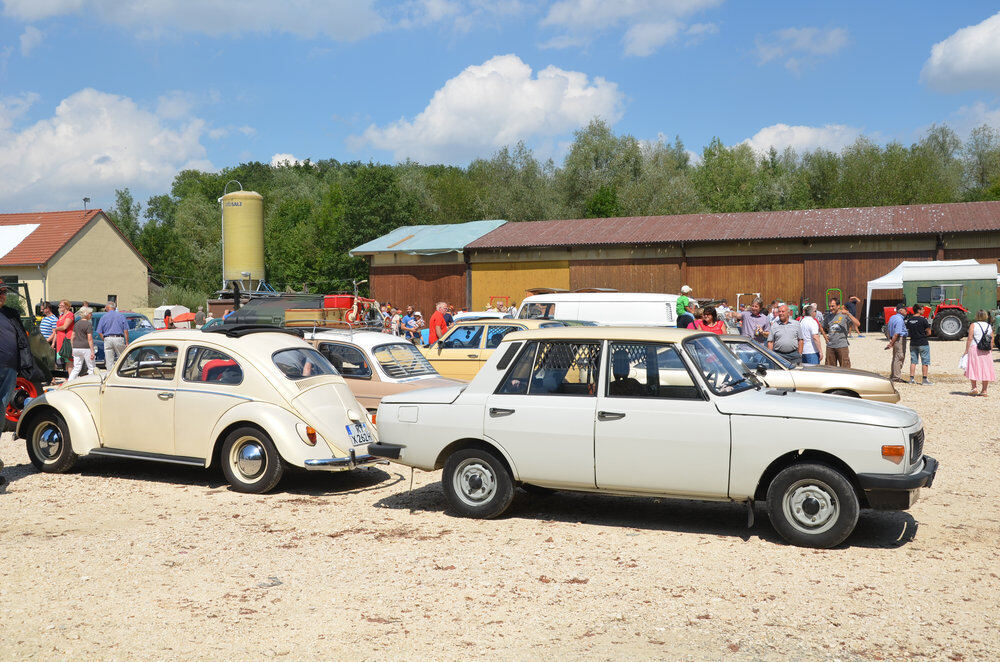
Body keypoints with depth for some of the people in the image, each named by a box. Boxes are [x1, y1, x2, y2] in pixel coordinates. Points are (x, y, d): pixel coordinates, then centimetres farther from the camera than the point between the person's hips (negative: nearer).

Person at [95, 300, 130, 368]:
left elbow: (100, 332, 4)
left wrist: (105, 340, 13)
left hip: (107, 339, 1)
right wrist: (127, 343, 4)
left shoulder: (103, 317, 7)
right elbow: (125, 331, 2)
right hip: (119, 339, -1)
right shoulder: (121, 316, 7)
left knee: (109, 362, 2)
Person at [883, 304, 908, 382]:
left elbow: (888, 330, 19)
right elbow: (897, 333, -21)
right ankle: (896, 377, -6)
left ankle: (892, 376, 20)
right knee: (899, 358, -6)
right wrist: (891, 343, -20)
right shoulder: (900, 320, -17)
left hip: (894, 339, 10)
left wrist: (890, 339, 18)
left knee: (895, 358, 16)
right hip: (900, 339, -10)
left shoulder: (892, 317, 13)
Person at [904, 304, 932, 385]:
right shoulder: (923, 319, -14)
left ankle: (911, 379, 9)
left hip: (913, 343, 6)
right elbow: (929, 332, -9)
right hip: (923, 343, -6)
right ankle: (925, 379, 3)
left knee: (913, 361, 11)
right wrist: (923, 334, 8)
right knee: (925, 362, 3)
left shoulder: (909, 320, 4)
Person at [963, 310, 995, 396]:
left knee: (973, 369, 6)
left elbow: (970, 339, -8)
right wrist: (990, 351, 18)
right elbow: (992, 341, 8)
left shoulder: (973, 325, -3)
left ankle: (974, 388, -1)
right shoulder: (989, 327, 8)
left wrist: (966, 351, -5)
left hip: (974, 348, -3)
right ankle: (984, 390, 8)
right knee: (985, 369, 6)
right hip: (987, 351, 3)